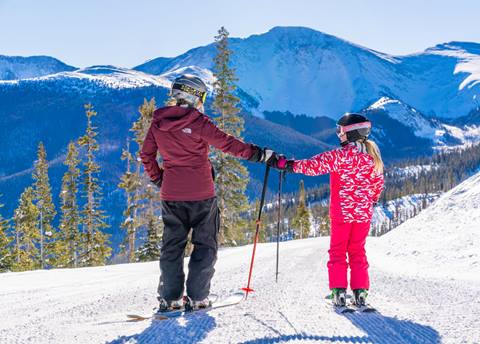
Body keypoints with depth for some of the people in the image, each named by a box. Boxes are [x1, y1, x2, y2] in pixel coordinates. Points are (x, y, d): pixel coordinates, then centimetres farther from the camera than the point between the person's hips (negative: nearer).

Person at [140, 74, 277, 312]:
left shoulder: (158, 122, 3)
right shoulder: (197, 122, -12)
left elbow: (146, 155, 9)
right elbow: (227, 143, -13)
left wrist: (157, 179, 23)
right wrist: (260, 155, -8)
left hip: (171, 195, 4)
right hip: (201, 194, -4)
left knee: (172, 245, 12)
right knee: (205, 245, 7)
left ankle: (169, 299, 6)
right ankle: (196, 298, 2)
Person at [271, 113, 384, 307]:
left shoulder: (340, 155, -14)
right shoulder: (372, 156, 3)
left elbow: (314, 165, -20)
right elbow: (378, 183, 14)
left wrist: (288, 165, -16)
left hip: (341, 212, -4)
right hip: (364, 213, 4)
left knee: (338, 251, 7)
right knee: (358, 251, 14)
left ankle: (339, 292, 0)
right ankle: (360, 292, 8)